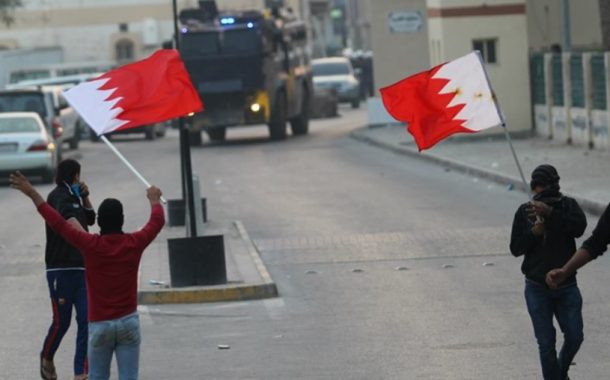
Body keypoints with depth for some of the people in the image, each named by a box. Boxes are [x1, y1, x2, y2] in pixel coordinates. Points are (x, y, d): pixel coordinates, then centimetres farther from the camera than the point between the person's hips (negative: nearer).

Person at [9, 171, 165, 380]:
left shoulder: (91, 245, -10)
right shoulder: (134, 244, -5)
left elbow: (58, 223, -5)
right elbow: (157, 221, 13)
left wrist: (32, 193, 3)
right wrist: (154, 199, 34)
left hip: (99, 324, -1)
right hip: (128, 322, 1)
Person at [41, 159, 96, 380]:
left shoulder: (73, 197, 17)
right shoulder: (59, 196, -9)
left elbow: (90, 219, 29)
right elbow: (68, 217, -29)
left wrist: (85, 198, 11)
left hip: (81, 268, 7)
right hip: (61, 269, -7)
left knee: (86, 320, -3)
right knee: (61, 322, -1)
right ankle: (47, 359, 26)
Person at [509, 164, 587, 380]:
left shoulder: (567, 206, -1)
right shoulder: (524, 212, 1)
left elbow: (579, 227, -23)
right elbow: (515, 249, -1)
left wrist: (550, 212, -33)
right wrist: (534, 233, -18)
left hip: (566, 286, 1)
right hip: (537, 288, 0)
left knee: (574, 336, 1)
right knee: (546, 343, -2)